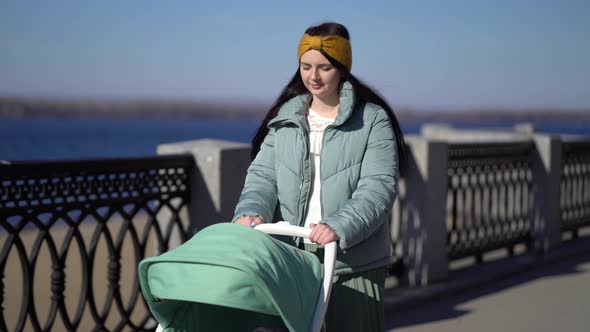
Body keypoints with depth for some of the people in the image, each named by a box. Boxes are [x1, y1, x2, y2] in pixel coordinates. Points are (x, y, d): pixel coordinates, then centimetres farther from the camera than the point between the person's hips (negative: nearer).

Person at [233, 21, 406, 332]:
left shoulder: (373, 120, -2)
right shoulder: (285, 119, 12)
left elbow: (378, 188, -11)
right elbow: (263, 175, 6)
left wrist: (339, 226, -28)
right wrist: (250, 211, -16)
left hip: (353, 265, -3)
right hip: (290, 262, 3)